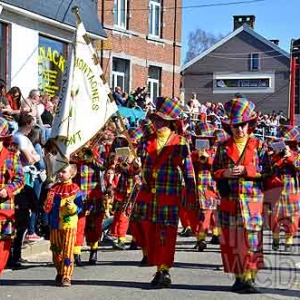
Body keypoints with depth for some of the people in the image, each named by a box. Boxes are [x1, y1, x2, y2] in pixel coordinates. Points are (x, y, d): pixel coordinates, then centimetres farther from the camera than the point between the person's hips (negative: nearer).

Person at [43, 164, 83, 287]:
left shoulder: (75, 189, -6)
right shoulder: (54, 188, 9)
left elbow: (79, 207, -9)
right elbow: (47, 207, 17)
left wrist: (72, 207, -29)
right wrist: (47, 206, -5)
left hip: (69, 224, -5)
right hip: (55, 225, 5)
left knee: (67, 251, -6)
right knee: (56, 250, 13)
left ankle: (66, 277, -4)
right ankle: (59, 273, 29)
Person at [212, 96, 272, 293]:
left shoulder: (259, 146, 5)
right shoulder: (223, 147, 11)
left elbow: (266, 171, -1)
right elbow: (215, 172, 11)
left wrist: (246, 171, -13)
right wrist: (225, 173, -10)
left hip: (252, 200, -2)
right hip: (229, 201, 2)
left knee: (251, 240, -7)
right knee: (231, 240, 4)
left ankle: (250, 278, -3)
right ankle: (239, 277, 14)